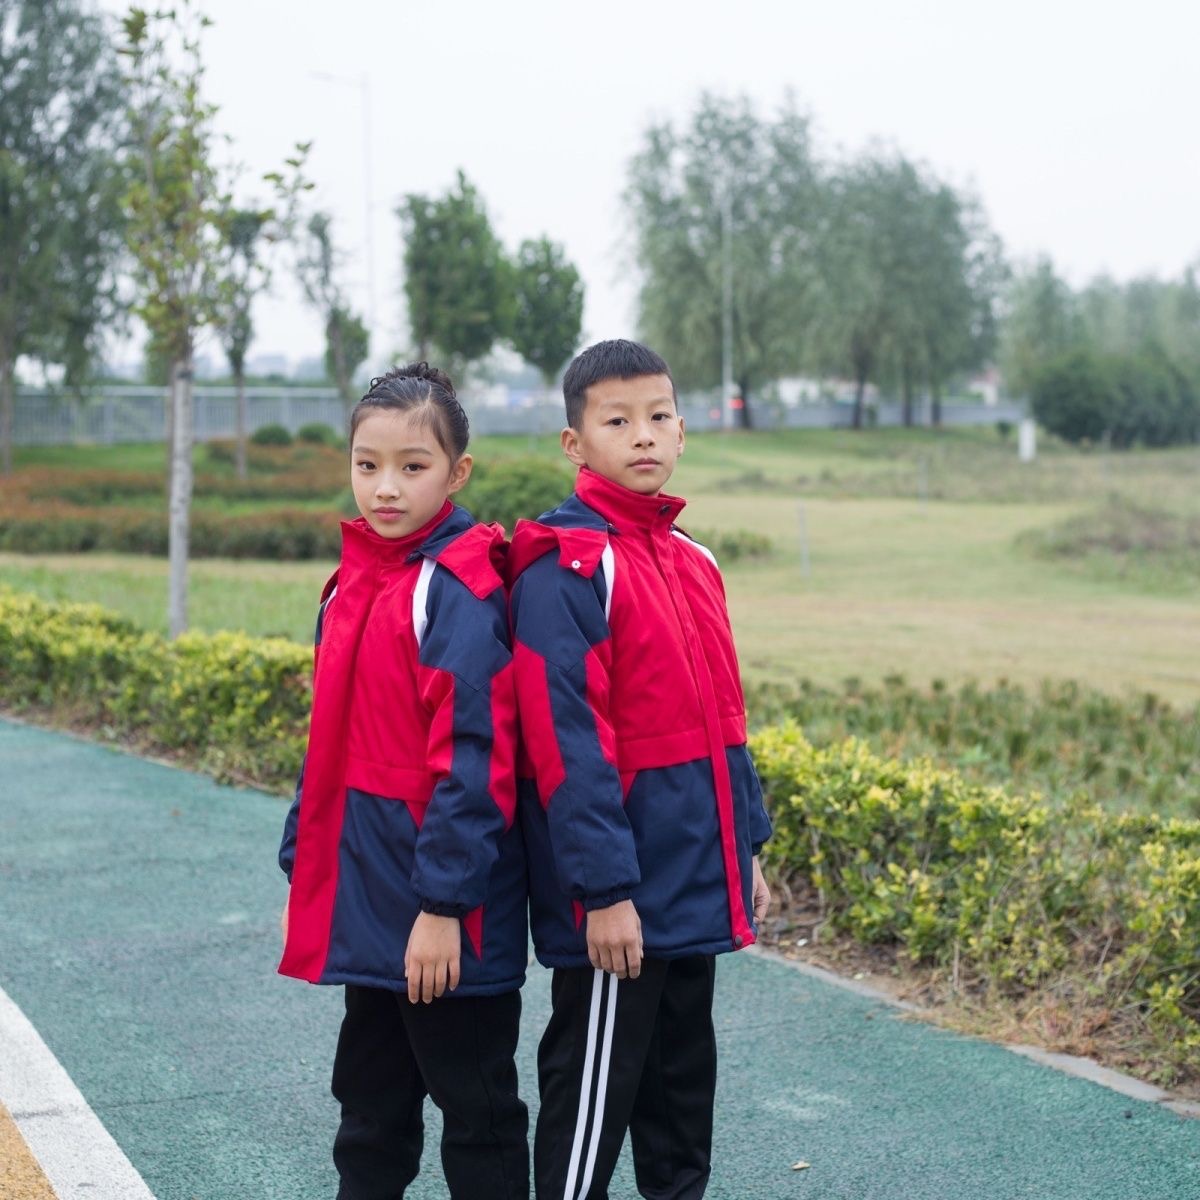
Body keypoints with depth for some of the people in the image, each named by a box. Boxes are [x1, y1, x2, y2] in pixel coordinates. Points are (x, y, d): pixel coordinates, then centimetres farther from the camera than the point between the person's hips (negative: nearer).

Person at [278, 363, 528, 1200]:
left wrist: (445, 903, -22)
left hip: (443, 918, -8)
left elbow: (473, 761, -21)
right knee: (370, 1104, 20)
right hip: (365, 907, 8)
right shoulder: (352, 585, 8)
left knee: (476, 1111, 7)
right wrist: (303, 877, 15)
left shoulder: (459, 591, -16)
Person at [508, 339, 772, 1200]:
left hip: (696, 887, 8)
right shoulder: (565, 569, -14)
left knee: (684, 1082, 18)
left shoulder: (693, 561, 11)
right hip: (618, 900, -8)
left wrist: (746, 848, 16)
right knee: (593, 1095, 3)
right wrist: (605, 887, -21)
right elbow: (565, 739, -19)